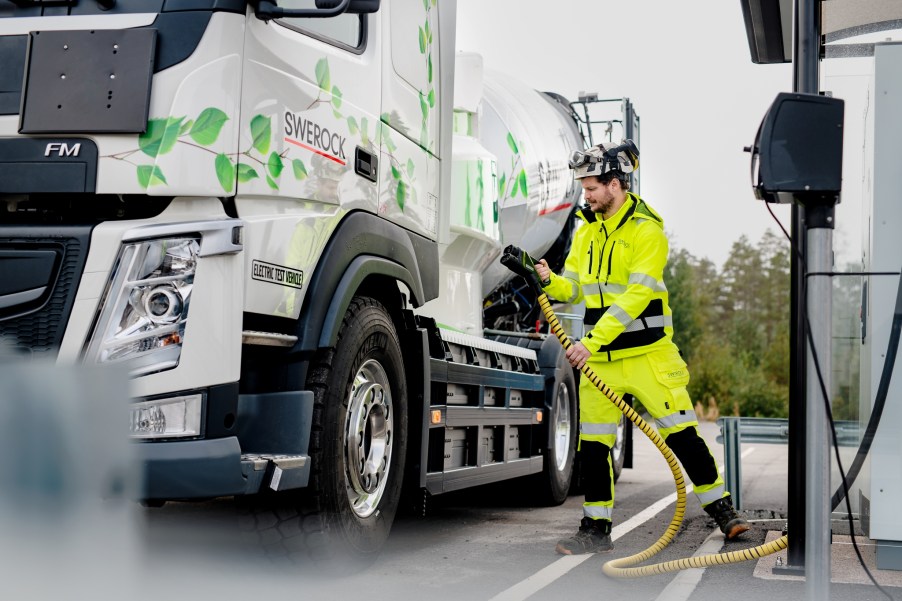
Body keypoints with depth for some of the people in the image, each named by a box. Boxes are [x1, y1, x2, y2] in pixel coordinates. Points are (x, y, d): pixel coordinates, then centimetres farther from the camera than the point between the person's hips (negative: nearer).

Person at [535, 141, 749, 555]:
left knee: (681, 433, -2)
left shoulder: (647, 230, -11)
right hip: (599, 356, 5)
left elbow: (636, 296, -20)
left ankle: (722, 510, 15)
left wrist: (592, 341, -26)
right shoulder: (586, 230, 10)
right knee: (593, 443, 5)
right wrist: (549, 280, -14)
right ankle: (596, 529, 15)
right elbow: (575, 287, 9)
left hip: (647, 353, -5)